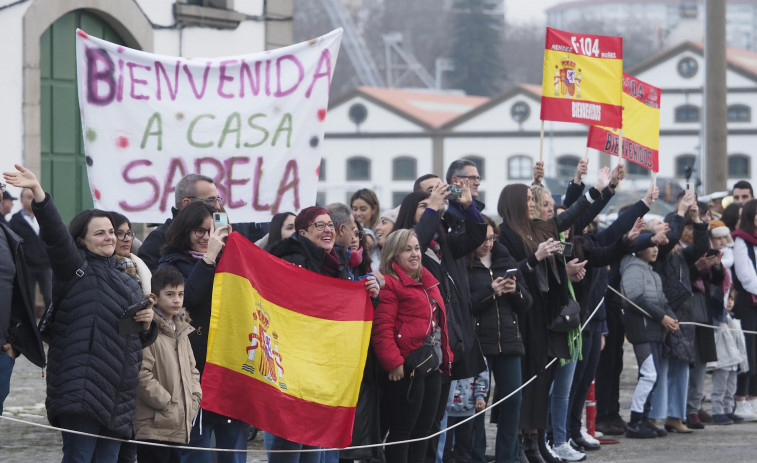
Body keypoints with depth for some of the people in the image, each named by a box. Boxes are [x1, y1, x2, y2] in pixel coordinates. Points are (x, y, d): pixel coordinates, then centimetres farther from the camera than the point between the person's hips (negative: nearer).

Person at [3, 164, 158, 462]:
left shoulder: (128, 283, 23)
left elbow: (144, 341, 30)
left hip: (118, 397, 7)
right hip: (82, 390, -7)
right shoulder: (77, 270, 2)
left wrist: (147, 323, 7)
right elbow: (55, 234, -16)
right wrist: (37, 192, -30)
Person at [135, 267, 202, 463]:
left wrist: (193, 401, 8)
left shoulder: (182, 332, 17)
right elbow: (142, 376, -18)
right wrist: (168, 404, -14)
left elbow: (192, 369, 23)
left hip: (179, 425, 8)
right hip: (154, 426, -8)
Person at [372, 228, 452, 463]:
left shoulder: (428, 283, 19)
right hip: (407, 369, -9)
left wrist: (445, 357, 20)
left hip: (433, 367, 9)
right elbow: (382, 328, -17)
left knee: (423, 430, 11)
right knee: (402, 429, -5)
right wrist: (393, 362, -23)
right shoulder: (389, 285, -9)